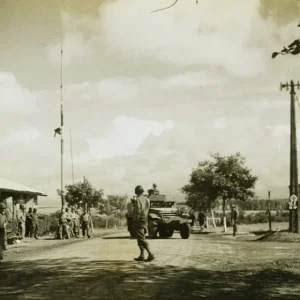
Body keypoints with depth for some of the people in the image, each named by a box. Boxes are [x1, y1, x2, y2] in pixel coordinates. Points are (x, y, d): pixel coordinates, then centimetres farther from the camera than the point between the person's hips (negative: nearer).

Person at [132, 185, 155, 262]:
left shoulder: (137, 200, -15)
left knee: (142, 239, -8)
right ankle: (141, 256, 16)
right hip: (145, 221, 8)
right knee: (141, 239, 16)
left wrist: (135, 221, -13)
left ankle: (150, 254, -18)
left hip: (139, 221, -8)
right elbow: (147, 210, 8)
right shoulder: (147, 199, 8)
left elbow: (138, 212, -20)